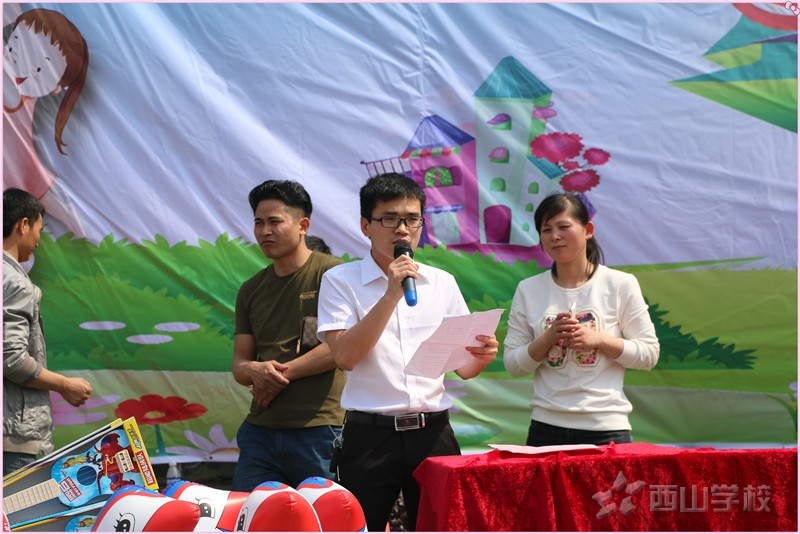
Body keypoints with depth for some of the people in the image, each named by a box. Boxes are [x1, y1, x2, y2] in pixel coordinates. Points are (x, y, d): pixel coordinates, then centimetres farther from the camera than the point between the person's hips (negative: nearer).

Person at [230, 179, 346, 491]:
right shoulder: (251, 290, 16)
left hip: (319, 428, -5)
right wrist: (255, 371, -9)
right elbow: (239, 363, 15)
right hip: (260, 429, 6)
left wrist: (282, 372, -8)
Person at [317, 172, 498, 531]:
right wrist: (392, 294, -16)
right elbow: (345, 356, -13)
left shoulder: (442, 283, 11)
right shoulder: (340, 280, 1)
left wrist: (482, 356, -11)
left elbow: (462, 368, 13)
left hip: (433, 432, 3)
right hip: (369, 434, -3)